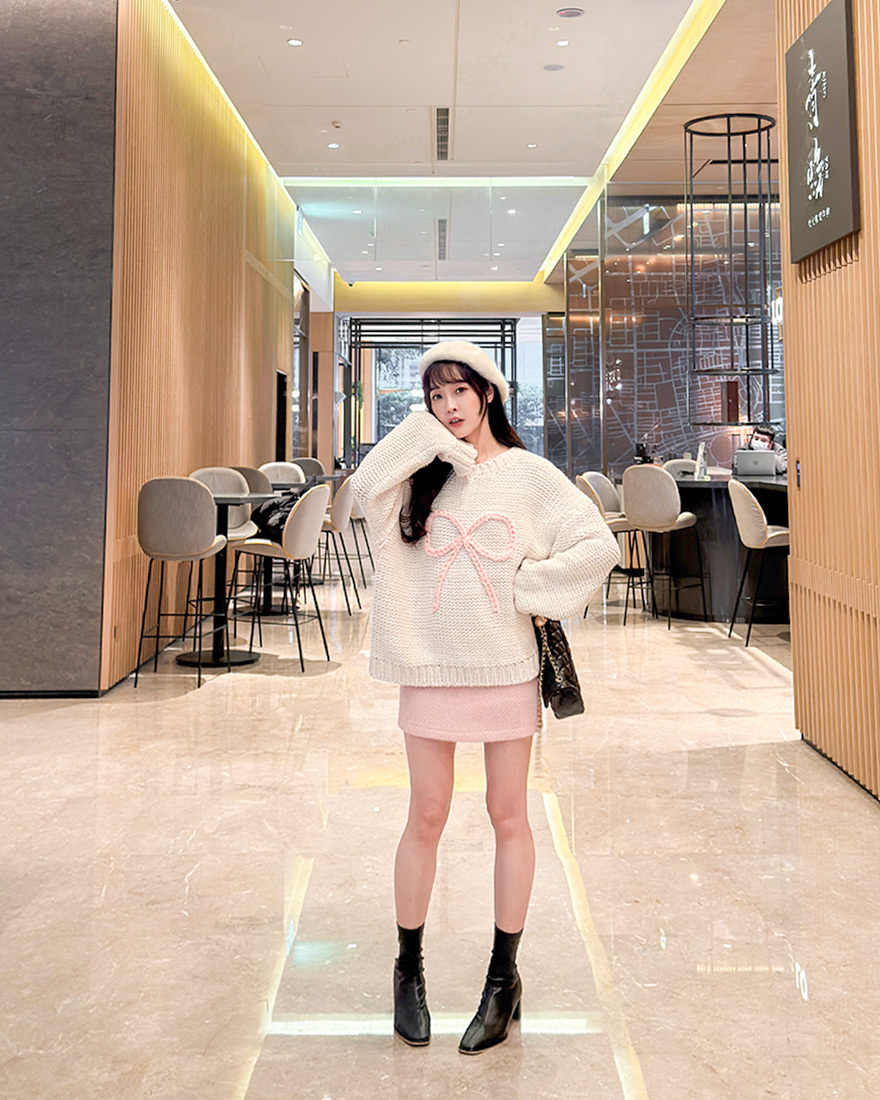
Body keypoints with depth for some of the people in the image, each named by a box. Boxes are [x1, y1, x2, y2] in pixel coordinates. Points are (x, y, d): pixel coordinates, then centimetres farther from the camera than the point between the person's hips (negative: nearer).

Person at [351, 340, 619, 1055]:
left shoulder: (529, 474, 0)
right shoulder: (421, 471, 5)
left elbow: (600, 545, -6)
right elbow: (366, 487, -17)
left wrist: (530, 587, -8)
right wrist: (426, 435, -11)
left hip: (506, 666, -1)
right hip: (431, 665, 1)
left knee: (508, 816, 9)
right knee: (426, 819, 8)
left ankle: (504, 975, 24)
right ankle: (409, 968, 27)